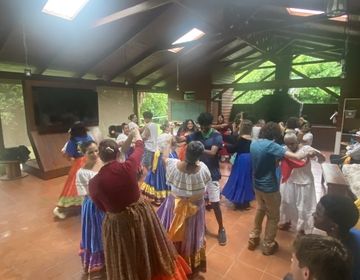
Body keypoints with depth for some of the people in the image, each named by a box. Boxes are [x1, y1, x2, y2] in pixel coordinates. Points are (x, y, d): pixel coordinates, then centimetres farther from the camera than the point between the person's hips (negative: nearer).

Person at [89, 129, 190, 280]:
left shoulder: (94, 183, -21)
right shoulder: (127, 167, -21)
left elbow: (102, 207, -3)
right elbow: (140, 147, 0)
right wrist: (136, 132, 19)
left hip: (117, 224, -1)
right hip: (141, 215, 1)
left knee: (127, 266, 26)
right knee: (150, 252, 30)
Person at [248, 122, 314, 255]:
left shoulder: (253, 143, -1)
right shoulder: (271, 145, -24)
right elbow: (296, 157, -28)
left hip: (257, 184, 7)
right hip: (270, 187, -7)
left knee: (260, 210, 27)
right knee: (273, 217, 15)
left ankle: (253, 239, 37)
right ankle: (268, 246, 30)